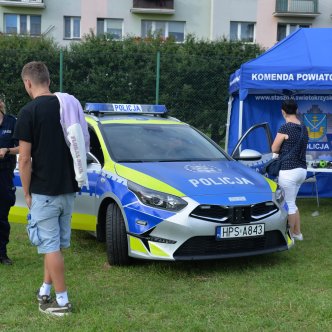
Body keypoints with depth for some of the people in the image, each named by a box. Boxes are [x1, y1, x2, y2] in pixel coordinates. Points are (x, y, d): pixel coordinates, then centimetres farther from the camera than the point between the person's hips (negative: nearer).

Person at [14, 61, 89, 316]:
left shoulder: (29, 112, -13)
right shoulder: (69, 105, 6)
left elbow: (25, 159, -14)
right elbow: (81, 146, 11)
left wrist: (26, 192, -3)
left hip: (44, 190, -7)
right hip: (68, 187, 7)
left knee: (51, 246, 2)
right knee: (56, 244, 16)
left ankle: (62, 301, 7)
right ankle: (45, 291, 27)